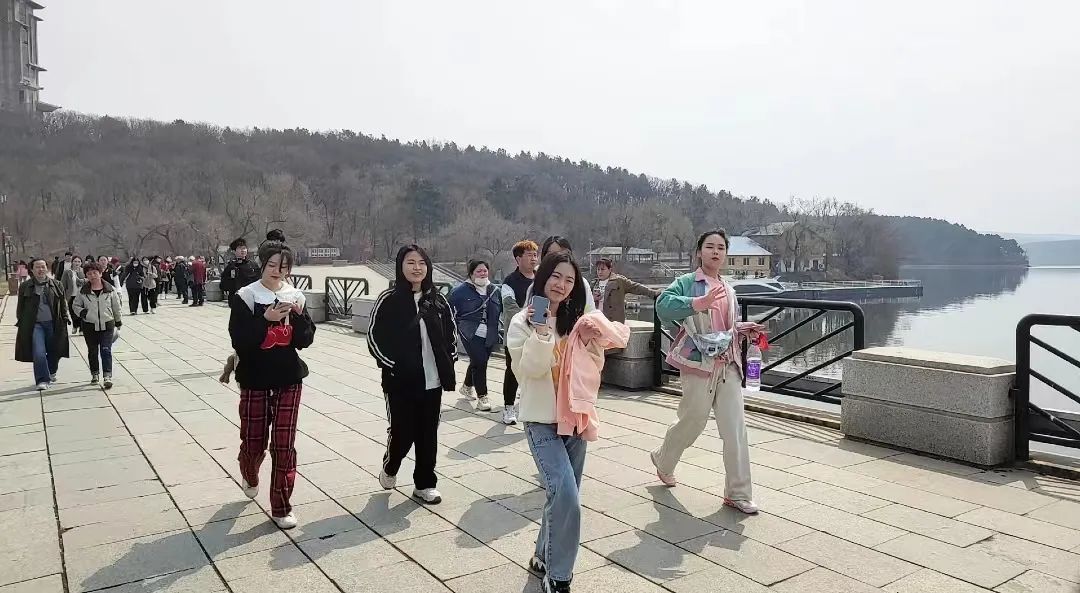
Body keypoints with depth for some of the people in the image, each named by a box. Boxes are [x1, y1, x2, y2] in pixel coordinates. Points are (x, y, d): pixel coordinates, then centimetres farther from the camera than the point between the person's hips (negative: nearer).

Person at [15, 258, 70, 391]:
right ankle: (42, 380, -9)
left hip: (53, 324, 2)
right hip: (35, 324, -2)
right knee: (39, 353, -12)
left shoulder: (56, 285, 6)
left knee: (53, 351, 11)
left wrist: (65, 317, 6)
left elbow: (63, 303, 12)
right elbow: (21, 307, 10)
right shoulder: (25, 287, 4)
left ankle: (51, 373, 36)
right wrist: (20, 322, 6)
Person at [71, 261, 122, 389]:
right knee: (92, 351, 11)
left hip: (107, 325, -2)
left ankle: (108, 376, -12)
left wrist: (118, 322, 15)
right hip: (89, 326, 2)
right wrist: (82, 312, -7)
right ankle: (94, 374, 26)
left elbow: (116, 307, 9)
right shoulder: (83, 291, 0)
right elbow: (75, 305, 13)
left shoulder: (110, 290, -1)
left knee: (106, 350, -9)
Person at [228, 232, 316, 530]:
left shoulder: (295, 296, 3)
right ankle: (251, 477, 44)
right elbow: (239, 341, -14)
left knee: (284, 445, 1)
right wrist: (265, 318, -26)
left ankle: (281, 507, 13)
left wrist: (299, 315, -17)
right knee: (253, 442, 8)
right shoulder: (245, 296, -7)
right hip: (255, 380, -2)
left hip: (289, 379, 2)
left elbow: (305, 340, 0)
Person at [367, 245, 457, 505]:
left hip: (433, 381, 4)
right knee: (402, 432, 1)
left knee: (428, 433, 9)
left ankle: (425, 484, 24)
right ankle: (389, 467, 33)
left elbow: (451, 331, 16)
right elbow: (374, 336, -6)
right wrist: (391, 364, -12)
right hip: (401, 381, -4)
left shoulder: (437, 300, 6)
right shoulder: (389, 299, -7)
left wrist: (450, 359, 6)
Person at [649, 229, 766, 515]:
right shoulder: (687, 283, -4)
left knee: (735, 429, 0)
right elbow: (663, 305, -23)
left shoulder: (728, 289, 18)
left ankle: (738, 493, 9)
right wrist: (698, 303, -32)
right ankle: (663, 460, 37)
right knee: (693, 421, 6)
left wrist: (744, 329, 10)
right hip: (700, 363, -5)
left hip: (728, 365, 6)